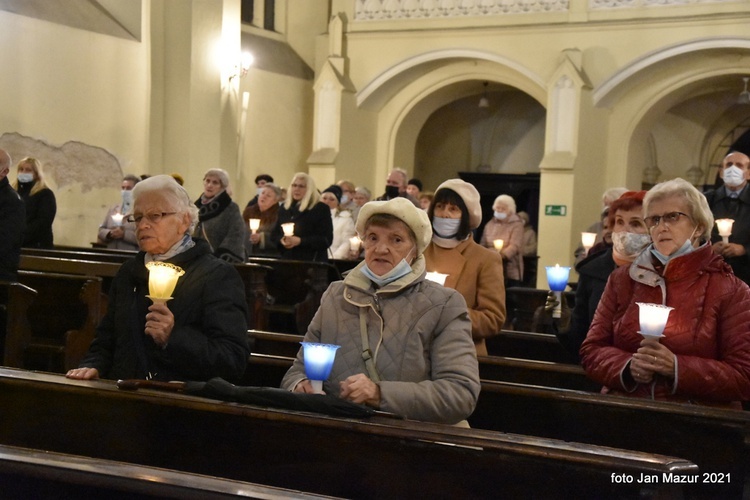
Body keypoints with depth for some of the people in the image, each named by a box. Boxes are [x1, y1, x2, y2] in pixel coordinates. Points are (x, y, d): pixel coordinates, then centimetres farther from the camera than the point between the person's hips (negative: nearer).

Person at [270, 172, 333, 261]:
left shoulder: (321, 209, -2)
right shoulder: (284, 208, 16)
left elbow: (326, 240, -10)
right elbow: (274, 235, 18)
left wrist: (300, 241, -20)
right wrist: (281, 240, -6)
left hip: (312, 262, -5)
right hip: (287, 260, 5)